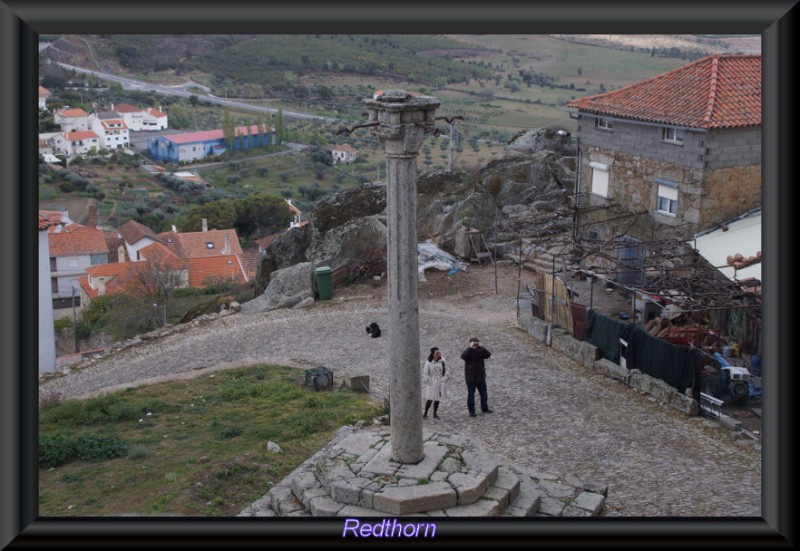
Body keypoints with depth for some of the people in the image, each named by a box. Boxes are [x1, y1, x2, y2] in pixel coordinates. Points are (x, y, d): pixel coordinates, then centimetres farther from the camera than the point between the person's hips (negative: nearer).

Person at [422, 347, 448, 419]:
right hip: (431, 383, -4)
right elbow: (425, 373, -4)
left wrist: (444, 379, 4)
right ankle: (425, 413, 8)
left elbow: (445, 370, 10)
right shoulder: (428, 363, -11)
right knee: (430, 399, -6)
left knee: (437, 399, 8)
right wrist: (427, 381, -6)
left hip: (440, 383, 4)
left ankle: (435, 414, 19)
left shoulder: (442, 361, -1)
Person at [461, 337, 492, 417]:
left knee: (484, 393, 13)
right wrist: (470, 348, -35)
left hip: (481, 377, 4)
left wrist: (481, 347, -27)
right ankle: (471, 411, 10)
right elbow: (463, 356, -30)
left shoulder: (481, 351, 1)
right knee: (471, 395, 2)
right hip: (470, 378, -4)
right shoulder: (468, 352, -8)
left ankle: (484, 408, 30)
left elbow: (488, 355, -16)